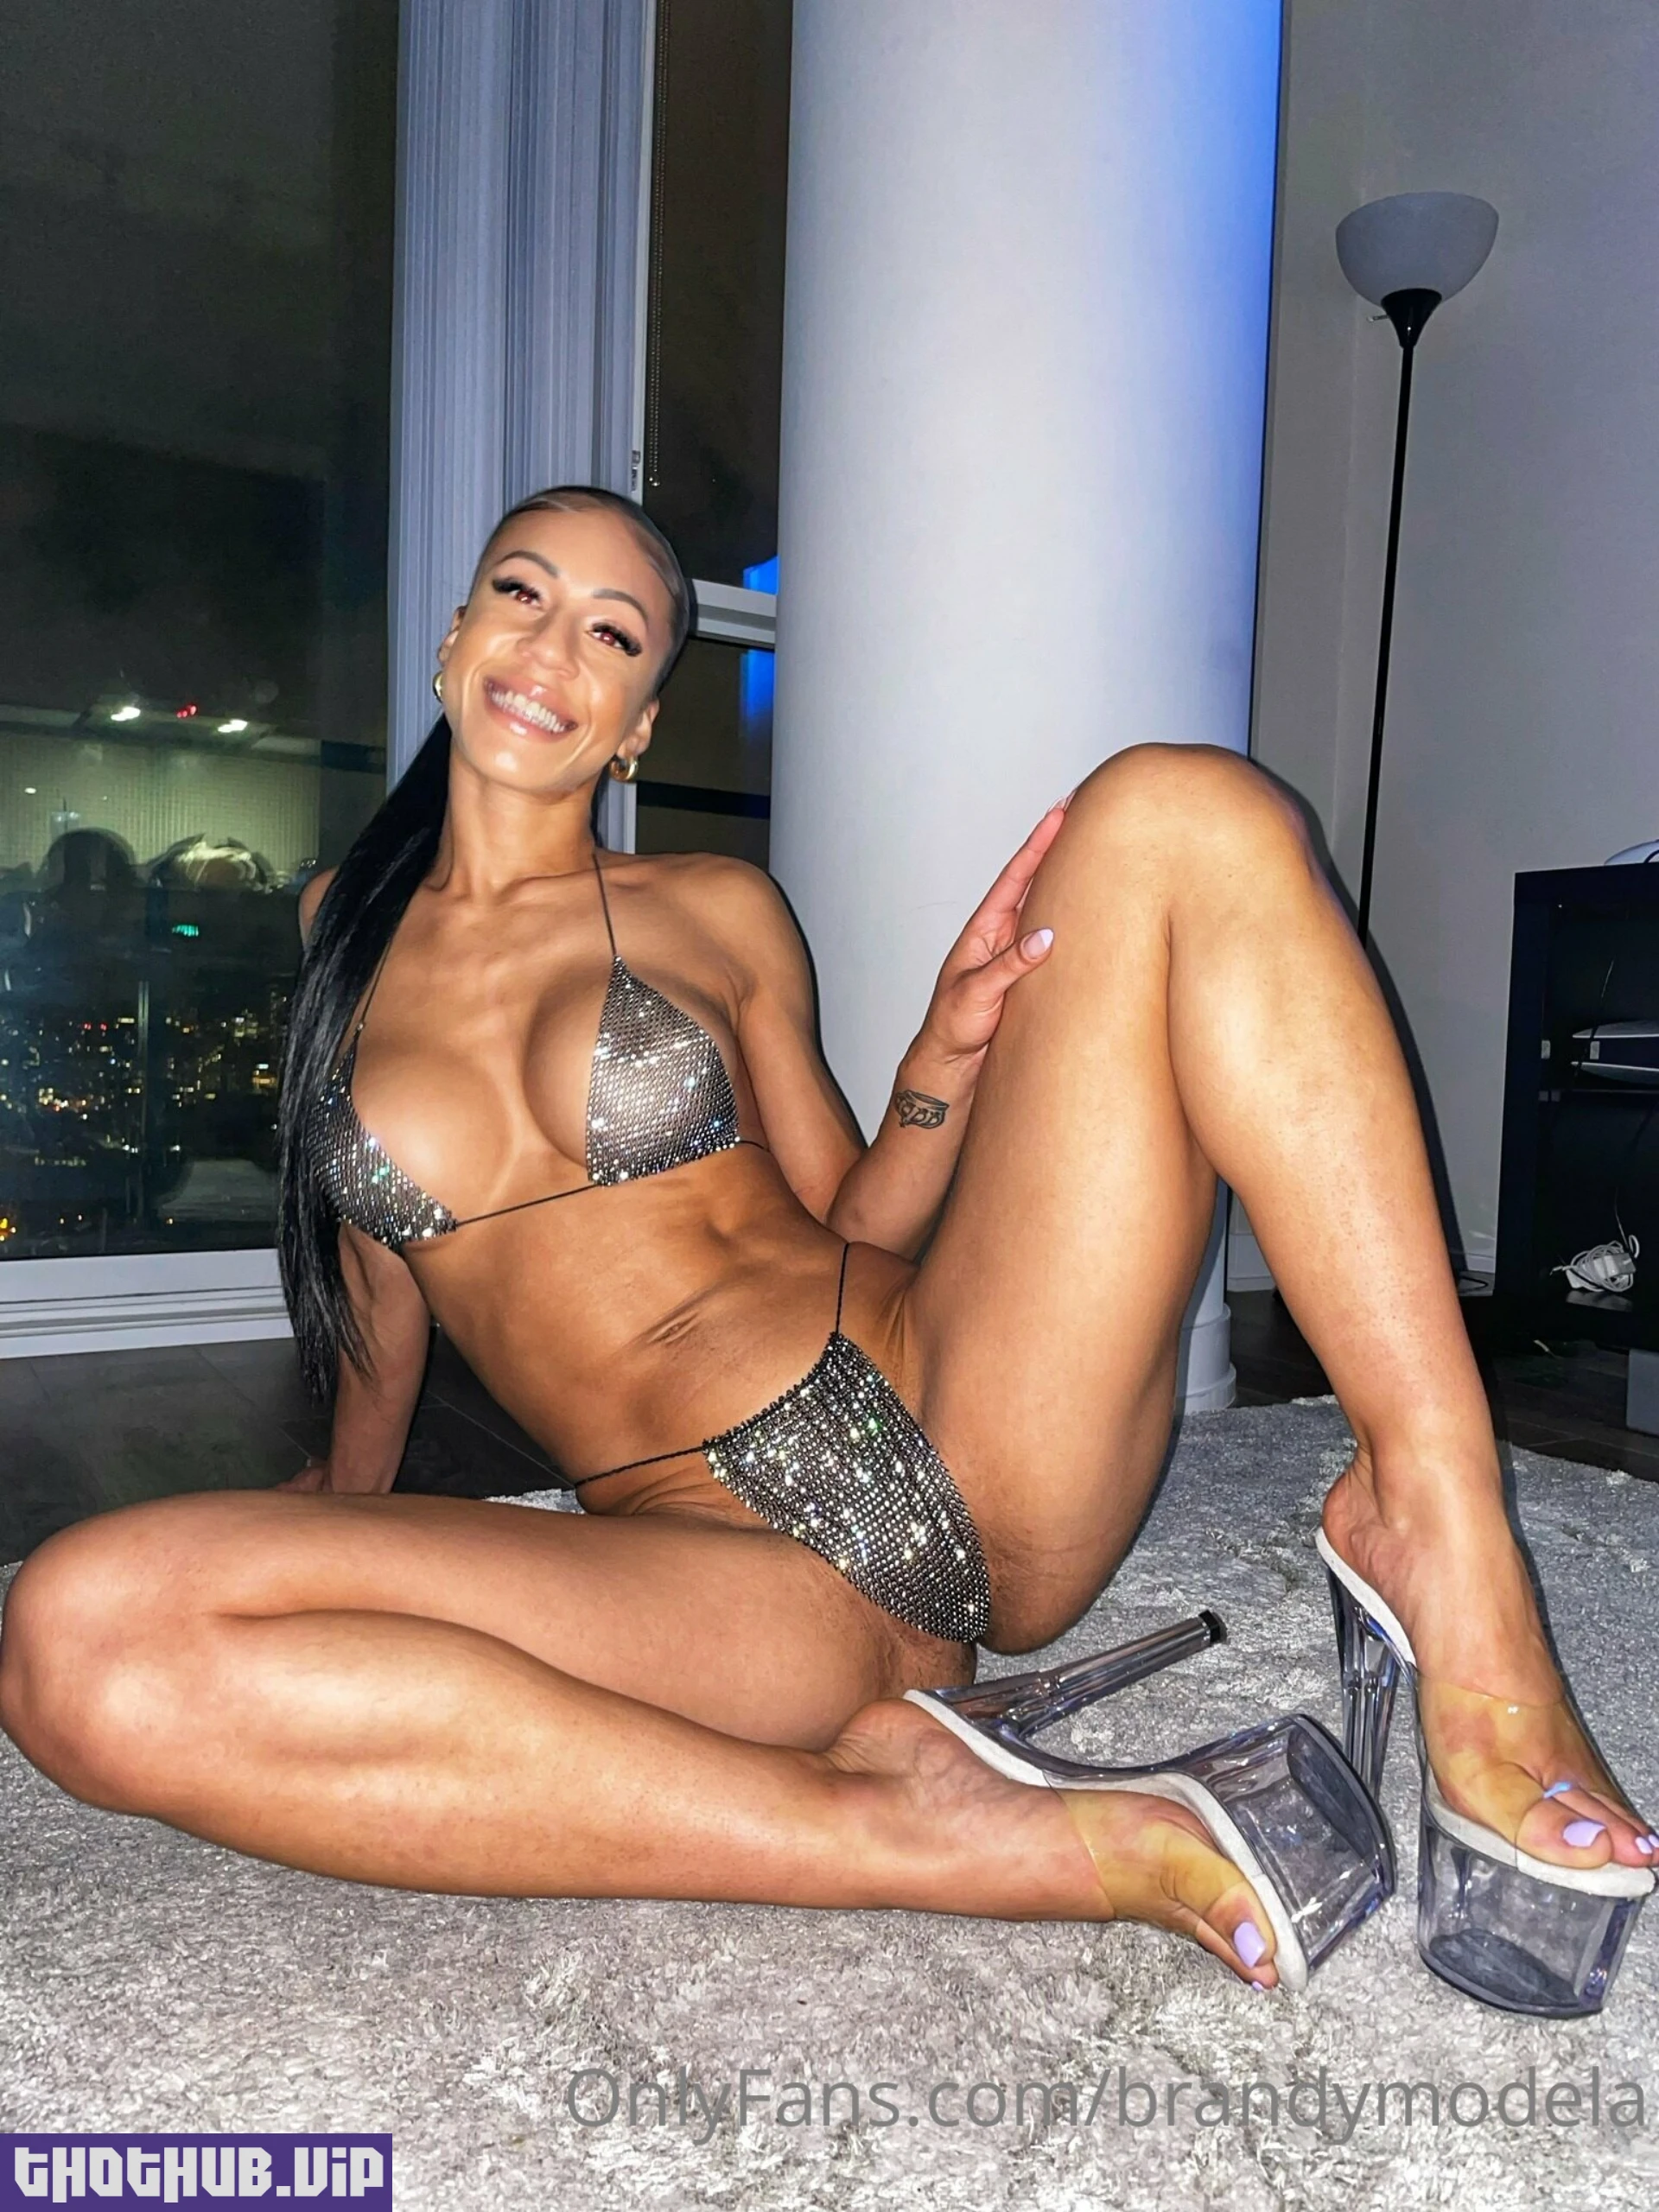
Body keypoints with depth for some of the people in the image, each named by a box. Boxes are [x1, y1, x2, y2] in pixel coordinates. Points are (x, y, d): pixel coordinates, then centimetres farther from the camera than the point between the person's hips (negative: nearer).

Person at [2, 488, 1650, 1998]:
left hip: (965, 1431, 1)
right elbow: (386, 1249, 26)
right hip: (723, 1564, 0)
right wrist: (345, 1497, 33)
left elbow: (848, 1227, 13)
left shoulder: (716, 913, 12)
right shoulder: (348, 927, 16)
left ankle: (1434, 1532, -20)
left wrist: (948, 1059, -5)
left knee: (1175, 809, -13)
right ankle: (894, 1825, -26)